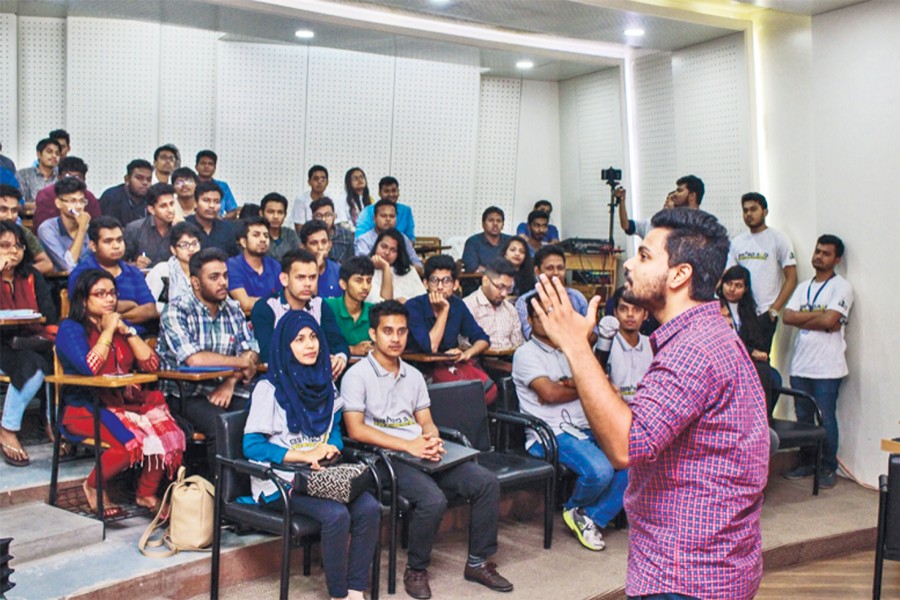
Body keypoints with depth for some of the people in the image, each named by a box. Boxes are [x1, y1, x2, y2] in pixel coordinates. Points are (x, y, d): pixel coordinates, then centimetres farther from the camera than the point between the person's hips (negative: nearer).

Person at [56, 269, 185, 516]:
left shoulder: (119, 325, 16)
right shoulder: (71, 329, -2)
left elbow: (151, 364, 6)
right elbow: (90, 367, -20)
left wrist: (127, 331, -2)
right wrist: (107, 332, -10)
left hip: (126, 401, 6)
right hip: (86, 408, -6)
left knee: (169, 434, -21)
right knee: (132, 441, -30)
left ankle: (147, 493, 0)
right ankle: (94, 487, 0)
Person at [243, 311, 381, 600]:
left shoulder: (324, 383, 11)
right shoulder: (269, 388, -7)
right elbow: (251, 446, -11)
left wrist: (331, 447, -4)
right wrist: (303, 455, -19)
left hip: (322, 475, 6)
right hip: (281, 482, -5)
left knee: (369, 507, -21)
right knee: (336, 515, -29)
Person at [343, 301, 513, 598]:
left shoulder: (413, 375, 18)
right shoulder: (357, 375, -3)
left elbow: (426, 422, 17)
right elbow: (356, 430, -12)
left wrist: (433, 439, -10)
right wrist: (408, 446, -20)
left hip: (421, 452, 7)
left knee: (487, 482, -10)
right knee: (433, 499, -31)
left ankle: (477, 562, 5)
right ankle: (416, 569, -5)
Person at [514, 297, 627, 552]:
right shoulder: (526, 354, 0)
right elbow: (549, 393, -12)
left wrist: (568, 386, -10)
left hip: (585, 428, 7)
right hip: (550, 433, -7)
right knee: (600, 471, -29)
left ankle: (591, 517, -1)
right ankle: (575, 509, 4)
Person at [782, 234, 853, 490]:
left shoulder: (841, 287, -4)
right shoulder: (803, 287, 15)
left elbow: (829, 320, -18)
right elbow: (788, 317, 1)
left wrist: (803, 319, -4)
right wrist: (819, 316, -9)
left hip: (827, 366, -6)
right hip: (800, 364, 6)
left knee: (826, 418, -1)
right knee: (803, 417, 12)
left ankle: (828, 468, 11)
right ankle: (806, 463, 24)